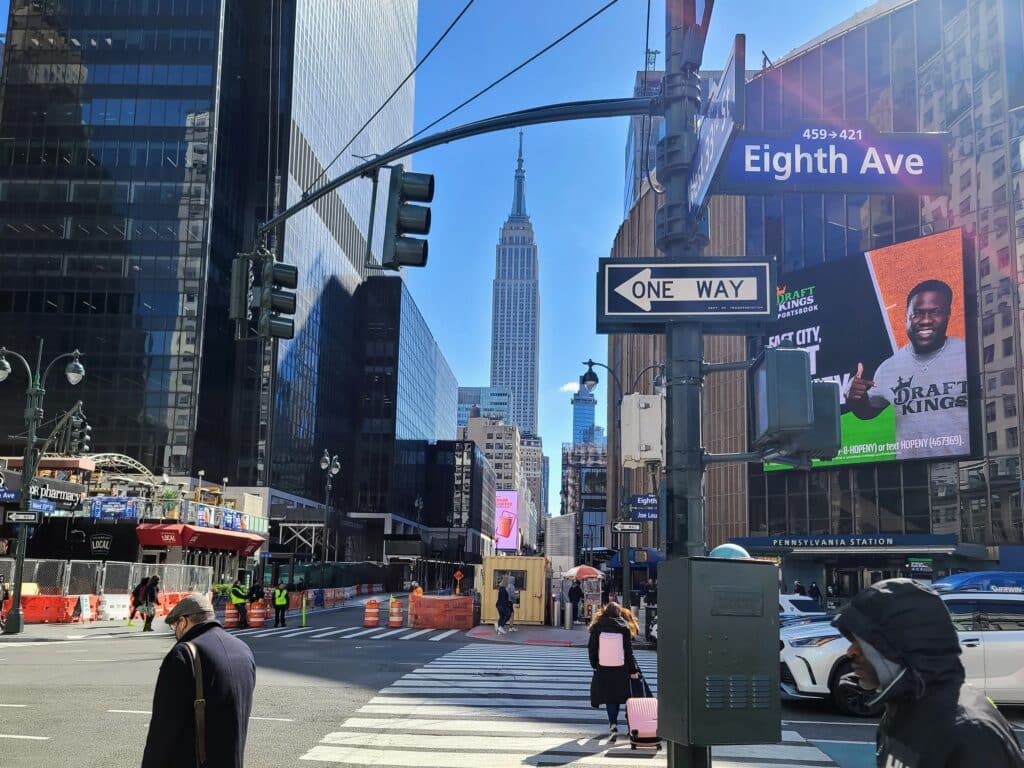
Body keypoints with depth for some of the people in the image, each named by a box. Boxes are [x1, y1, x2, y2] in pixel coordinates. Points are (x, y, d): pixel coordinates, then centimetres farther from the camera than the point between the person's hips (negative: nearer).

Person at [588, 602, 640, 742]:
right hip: (621, 669, 0)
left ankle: (613, 724, -10)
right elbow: (628, 651, -4)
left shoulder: (597, 627, -4)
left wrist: (595, 665, 13)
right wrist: (633, 670, 1)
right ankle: (613, 723, 26)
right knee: (618, 694, 15)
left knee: (608, 696, 5)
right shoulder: (624, 627, -5)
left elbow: (591, 648, 0)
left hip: (603, 669, 0)